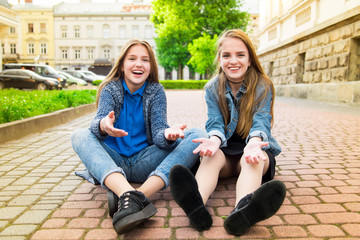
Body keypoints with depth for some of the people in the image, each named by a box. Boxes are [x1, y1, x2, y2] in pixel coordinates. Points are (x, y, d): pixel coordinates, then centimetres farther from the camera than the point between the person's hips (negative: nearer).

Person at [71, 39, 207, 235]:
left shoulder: (156, 91, 3)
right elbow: (97, 123, -16)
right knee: (79, 136, -26)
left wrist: (167, 135, -33)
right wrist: (103, 126, -41)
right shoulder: (110, 89, 2)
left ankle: (140, 193, -40)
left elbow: (157, 133, -8)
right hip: (111, 163, 0)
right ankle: (128, 193, -49)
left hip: (144, 163, 1)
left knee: (198, 135, -19)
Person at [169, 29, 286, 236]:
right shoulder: (212, 88, 3)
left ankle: (243, 209, -67)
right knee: (211, 155, -33)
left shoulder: (263, 87, -2)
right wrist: (215, 140, -33)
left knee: (252, 161, -36)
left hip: (254, 149, -1)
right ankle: (197, 205, -63)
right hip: (225, 149, 1)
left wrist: (254, 142, -39)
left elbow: (261, 122, -14)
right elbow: (215, 123, -7)